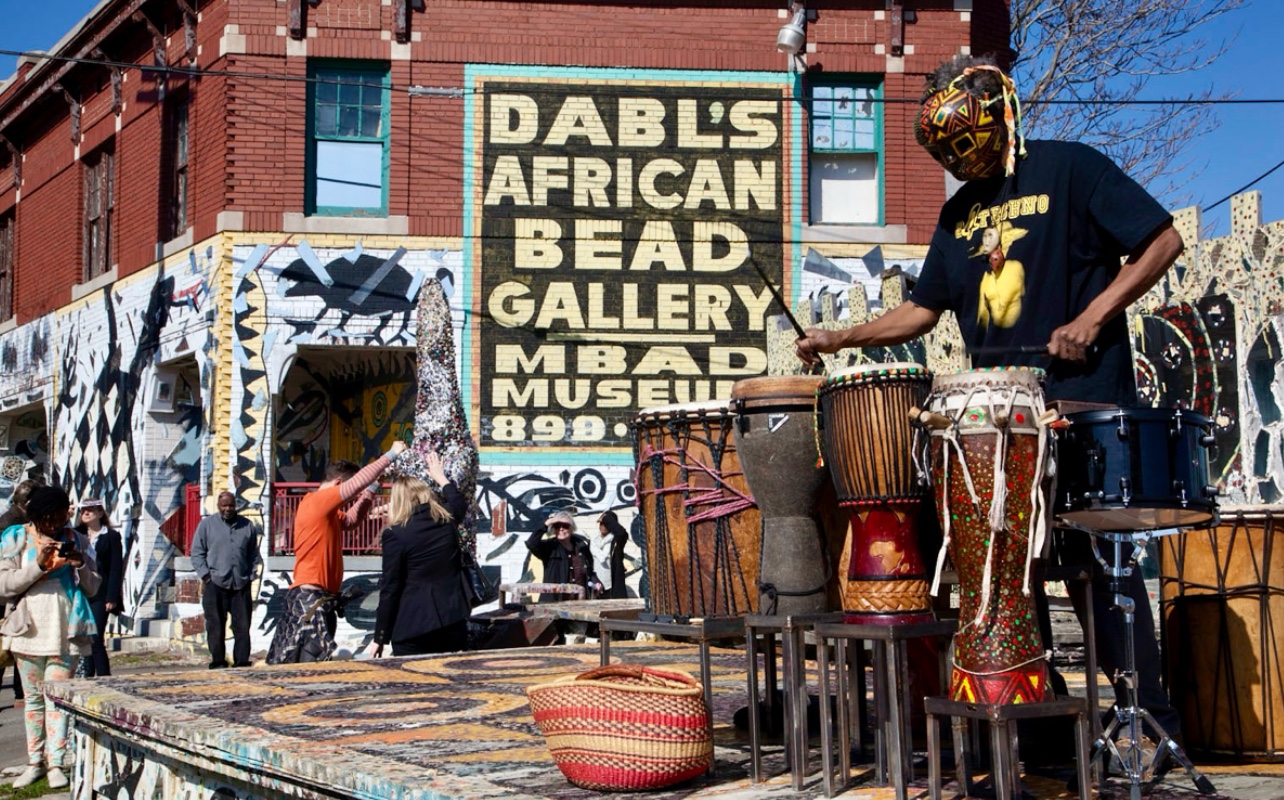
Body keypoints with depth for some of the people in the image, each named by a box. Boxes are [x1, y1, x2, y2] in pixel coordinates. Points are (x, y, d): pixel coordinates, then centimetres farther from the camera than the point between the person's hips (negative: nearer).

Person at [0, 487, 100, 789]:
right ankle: (35, 762, 12)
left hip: (65, 632, -1)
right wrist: (39, 563, -17)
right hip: (29, 631, 1)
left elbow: (93, 587, 5)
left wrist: (80, 563, -13)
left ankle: (56, 764, -4)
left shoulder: (76, 540, 5)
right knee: (34, 697, 8)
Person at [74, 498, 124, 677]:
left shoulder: (112, 536, 1)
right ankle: (88, 676, 12)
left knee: (95, 639, -9)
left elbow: (116, 569, -4)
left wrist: (112, 597, -12)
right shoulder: (78, 535, 14)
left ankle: (104, 677, -4)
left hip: (100, 595, -5)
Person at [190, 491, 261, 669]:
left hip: (241, 585, 2)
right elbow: (197, 552, 6)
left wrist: (251, 576, 6)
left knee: (243, 626, 0)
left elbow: (254, 554, 17)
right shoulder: (207, 524, 6)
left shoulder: (247, 526, 12)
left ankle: (242, 661, 5)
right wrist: (205, 576, -3)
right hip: (215, 584, -2)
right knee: (216, 626, 0)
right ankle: (218, 661, 6)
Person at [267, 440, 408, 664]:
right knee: (313, 661, -15)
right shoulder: (316, 500, -10)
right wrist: (391, 455, -6)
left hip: (321, 597, 10)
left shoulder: (327, 511, 18)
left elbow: (350, 519, 32)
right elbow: (359, 480, -14)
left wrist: (373, 489, 23)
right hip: (310, 596, -10)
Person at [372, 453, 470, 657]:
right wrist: (441, 478, 49)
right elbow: (459, 503, 33)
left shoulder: (395, 535, -8)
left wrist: (380, 638, 0)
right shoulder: (447, 519, 6)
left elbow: (390, 588, -7)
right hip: (453, 622, 4)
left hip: (413, 627, -4)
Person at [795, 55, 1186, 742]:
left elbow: (1163, 241, -4)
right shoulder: (960, 213, 17)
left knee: (1102, 567, -8)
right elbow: (924, 309, 20)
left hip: (1084, 401, -6)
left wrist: (1093, 316, -14)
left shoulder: (1069, 168, -2)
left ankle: (1151, 724, -1)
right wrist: (840, 339, 9)